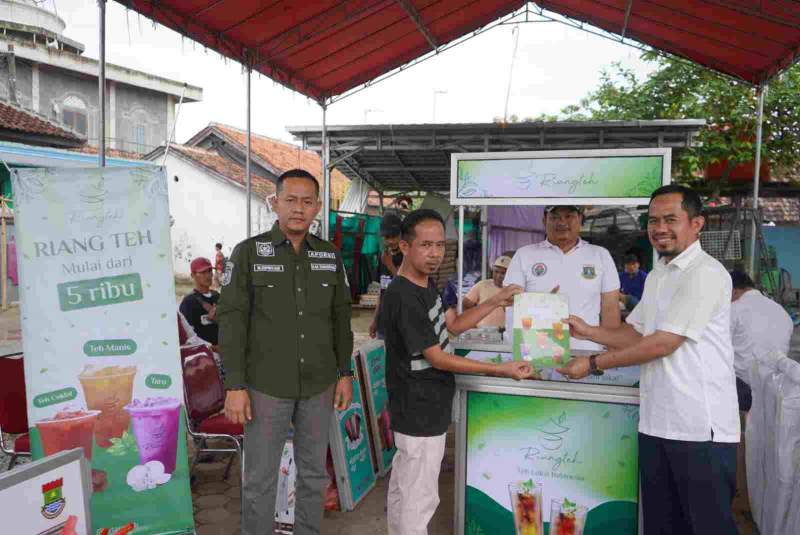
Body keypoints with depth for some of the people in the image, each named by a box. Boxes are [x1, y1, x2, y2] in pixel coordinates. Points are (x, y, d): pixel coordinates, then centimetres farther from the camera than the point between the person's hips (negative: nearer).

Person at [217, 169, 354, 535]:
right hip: (266, 387, -3)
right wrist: (235, 386, -13)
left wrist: (345, 373, 7)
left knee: (313, 472, 16)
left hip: (319, 385, 4)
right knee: (261, 478, 7)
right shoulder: (248, 253, -8)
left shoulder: (330, 256, 3)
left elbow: (340, 319, 10)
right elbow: (232, 321, -10)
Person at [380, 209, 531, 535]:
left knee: (403, 488, 22)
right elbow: (437, 358, -22)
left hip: (420, 409, 9)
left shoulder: (426, 284, 5)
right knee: (419, 498, 4)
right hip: (420, 414, -9)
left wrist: (496, 302, 5)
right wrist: (501, 370, -20)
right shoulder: (403, 298, -25)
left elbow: (454, 325, 14)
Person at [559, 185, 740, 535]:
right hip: (656, 423, 8)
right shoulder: (657, 275, 14)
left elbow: (662, 344, -19)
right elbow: (635, 333, 20)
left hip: (700, 428, -8)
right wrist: (587, 331, 4)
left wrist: (593, 364, -13)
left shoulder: (706, 274, -15)